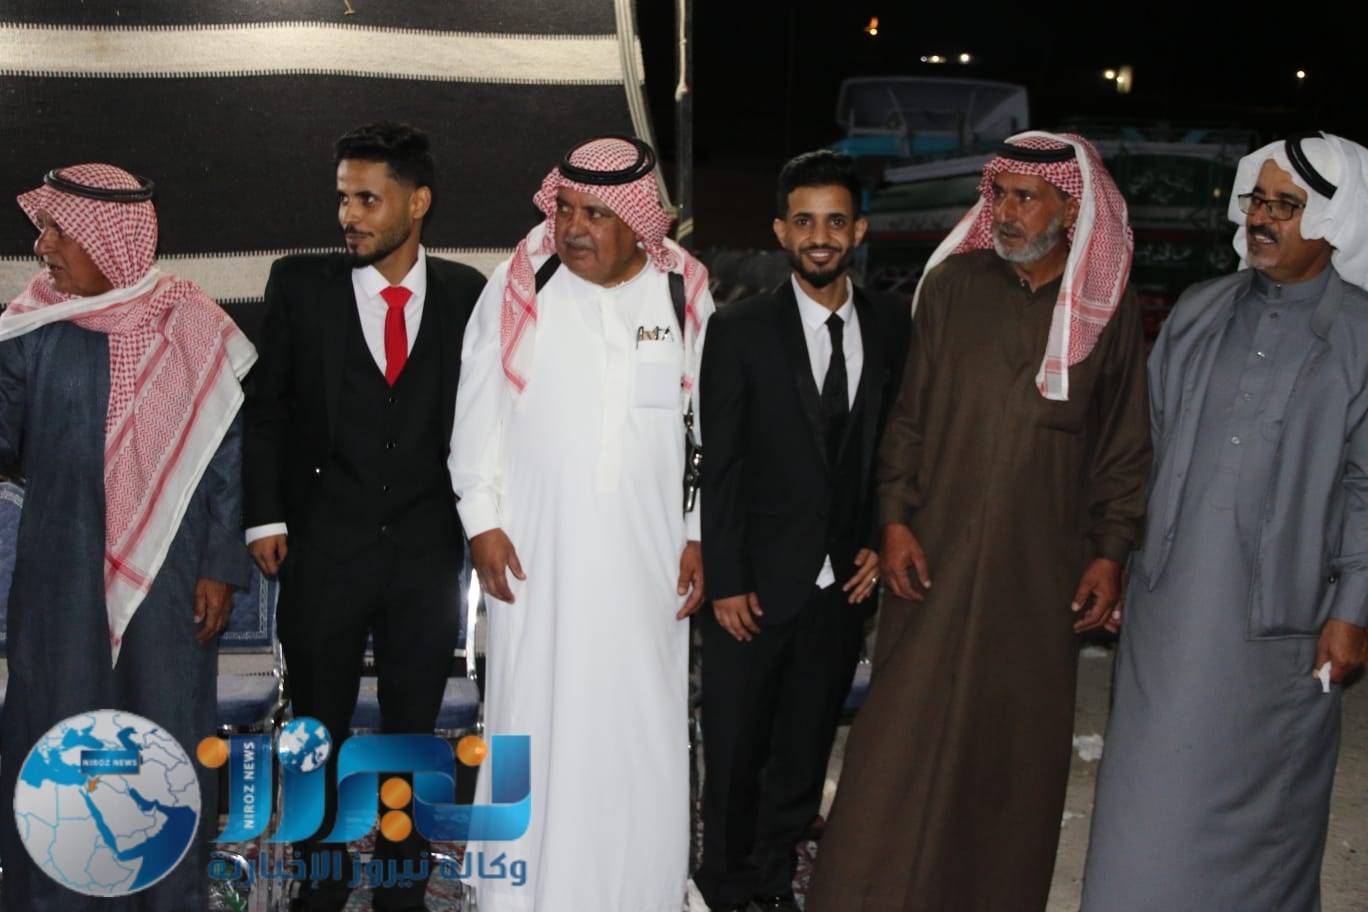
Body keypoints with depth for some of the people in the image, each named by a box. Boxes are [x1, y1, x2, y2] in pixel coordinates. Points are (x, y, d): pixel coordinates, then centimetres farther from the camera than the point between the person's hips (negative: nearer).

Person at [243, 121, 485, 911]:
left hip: (428, 550, 1)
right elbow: (266, 407, 2)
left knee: (414, 730, 11)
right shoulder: (301, 283, -1)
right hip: (323, 547, 0)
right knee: (319, 730, 10)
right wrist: (266, 516, -3)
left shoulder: (466, 293, 1)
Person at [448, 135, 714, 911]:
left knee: (642, 730, 8)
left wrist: (698, 535, 3)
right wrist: (483, 521, -2)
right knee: (535, 723, 4)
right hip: (539, 555, -1)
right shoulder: (519, 289, -4)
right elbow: (479, 416, 1)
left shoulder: (686, 295, 0)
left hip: (647, 559, 1)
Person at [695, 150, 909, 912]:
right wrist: (726, 581, -9)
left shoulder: (893, 328, 4)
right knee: (736, 749, 7)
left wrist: (882, 542, 0)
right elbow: (718, 465, -5)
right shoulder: (741, 331, -5)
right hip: (758, 582, -2)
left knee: (807, 746, 12)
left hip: (845, 582, 3)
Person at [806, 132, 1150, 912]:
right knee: (903, 736, 0)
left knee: (1020, 746, 9)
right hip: (934, 559, 0)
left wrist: (1111, 553, 2)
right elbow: (908, 411, 4)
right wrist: (895, 518, -2)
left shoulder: (1112, 309, 0)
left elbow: (1126, 443, 5)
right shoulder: (953, 285, 0)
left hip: (1042, 572, 1)